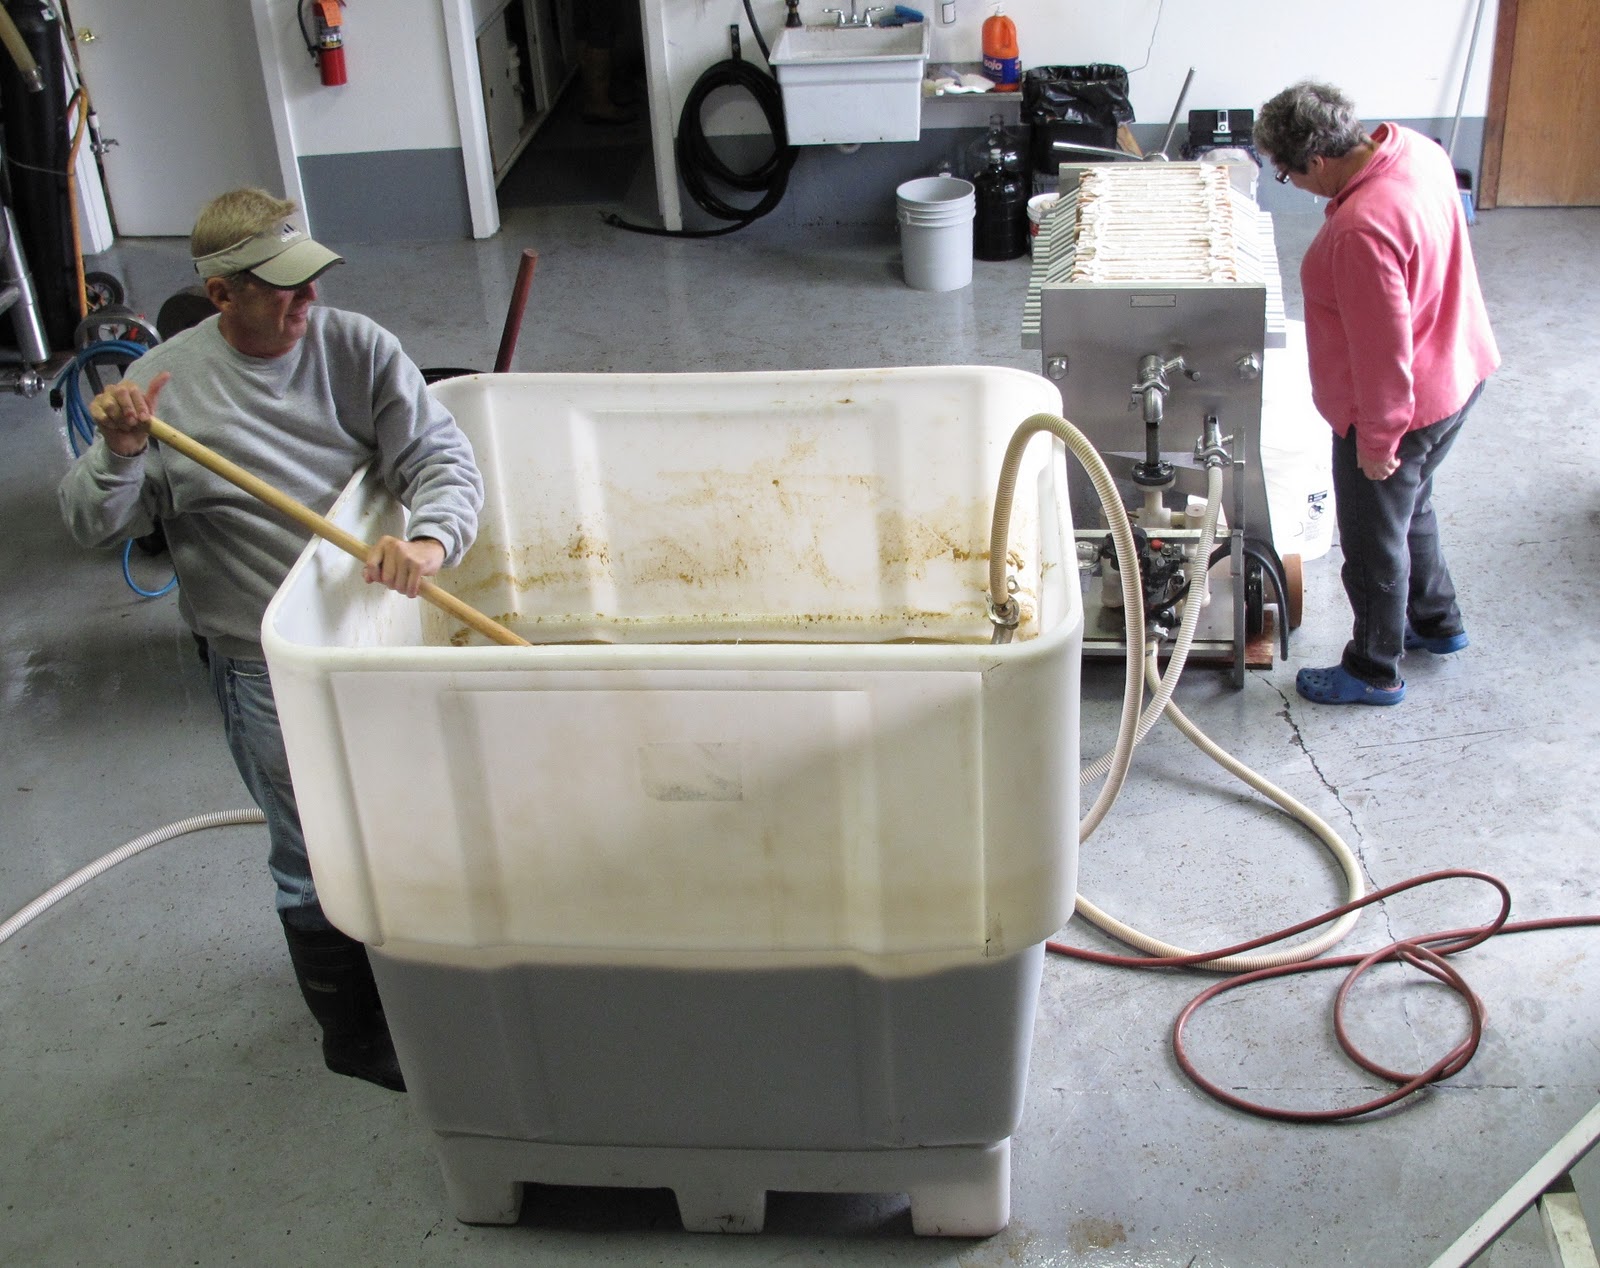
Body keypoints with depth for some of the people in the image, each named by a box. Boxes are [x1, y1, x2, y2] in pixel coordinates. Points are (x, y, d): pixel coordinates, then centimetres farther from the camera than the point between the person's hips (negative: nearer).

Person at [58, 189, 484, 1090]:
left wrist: (429, 541, -35)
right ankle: (356, 1033, 31)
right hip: (267, 665, -3)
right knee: (319, 855, 8)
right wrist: (119, 454, -27)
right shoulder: (167, 381, -9)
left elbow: (444, 459, -14)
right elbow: (96, 527, -6)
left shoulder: (356, 348, -6)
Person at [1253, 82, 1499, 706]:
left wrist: (1377, 441, -17)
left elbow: (1383, 350, -29)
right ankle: (1437, 621, 50)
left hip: (1401, 404, -10)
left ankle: (1375, 672, 32)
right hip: (1459, 369, 10)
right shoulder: (1414, 147, -6)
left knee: (1374, 542, 12)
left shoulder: (1362, 229, -36)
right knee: (1410, 504, 30)